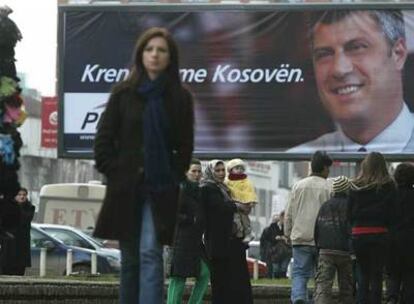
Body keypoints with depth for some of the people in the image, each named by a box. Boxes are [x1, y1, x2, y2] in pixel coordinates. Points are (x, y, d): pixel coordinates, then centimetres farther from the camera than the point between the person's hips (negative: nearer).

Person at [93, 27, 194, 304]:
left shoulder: (180, 98, 4)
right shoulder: (123, 94, 4)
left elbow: (185, 146, 6)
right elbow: (104, 140, 4)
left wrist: (173, 177, -3)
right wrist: (114, 174, -3)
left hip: (160, 190, -2)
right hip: (125, 188, 2)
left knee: (150, 254, -14)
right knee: (130, 259, 8)